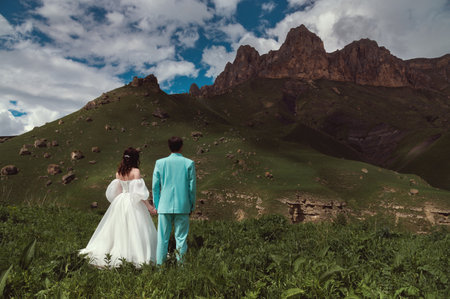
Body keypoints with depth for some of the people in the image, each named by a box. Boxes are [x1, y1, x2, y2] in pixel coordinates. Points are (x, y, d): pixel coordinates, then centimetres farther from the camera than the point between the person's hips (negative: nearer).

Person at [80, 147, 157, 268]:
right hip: (133, 203, -6)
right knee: (135, 230, -1)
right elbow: (139, 192, -16)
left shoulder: (118, 172, 6)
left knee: (118, 229, 16)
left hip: (120, 201, 6)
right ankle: (138, 257, 1)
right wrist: (149, 206, -12)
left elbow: (116, 191, 11)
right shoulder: (135, 171, -12)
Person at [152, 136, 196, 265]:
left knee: (162, 238, 9)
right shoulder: (189, 163, -3)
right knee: (181, 237, 6)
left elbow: (155, 186, 4)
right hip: (182, 206, -1)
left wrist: (156, 205, 13)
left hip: (164, 206, 1)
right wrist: (192, 206, 10)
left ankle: (160, 265, 14)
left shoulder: (160, 163, 1)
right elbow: (192, 187, -1)